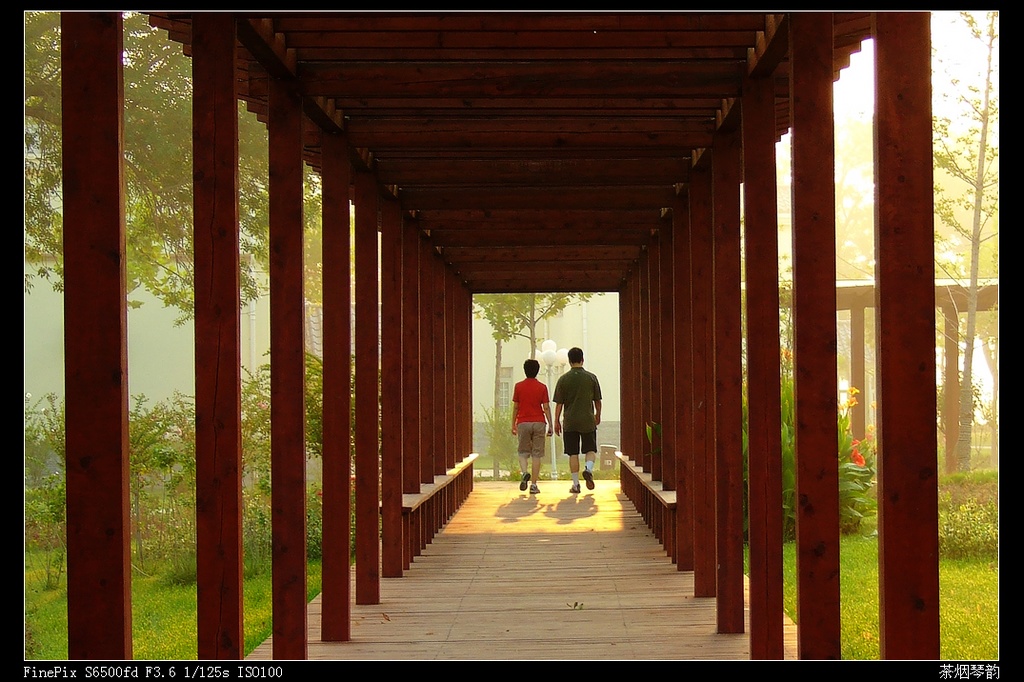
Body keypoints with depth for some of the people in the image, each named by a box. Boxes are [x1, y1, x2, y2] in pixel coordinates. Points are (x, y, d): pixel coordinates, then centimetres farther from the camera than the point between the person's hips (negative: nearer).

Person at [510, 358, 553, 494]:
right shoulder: (542, 387, 0)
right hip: (539, 422, 0)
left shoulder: (518, 386, 0)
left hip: (523, 422, 0)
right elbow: (546, 407, -3)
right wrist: (550, 425, 2)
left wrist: (513, 424, 11)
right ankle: (534, 485, 0)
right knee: (536, 454, 3)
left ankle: (525, 472, -16)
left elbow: (515, 407, 3)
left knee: (523, 452, 12)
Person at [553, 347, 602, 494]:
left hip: (569, 422, 0)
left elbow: (559, 403, -1)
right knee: (591, 450, 10)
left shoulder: (563, 379, -2)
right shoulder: (592, 377, -1)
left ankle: (576, 484, 5)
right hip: (588, 421, 0)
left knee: (573, 454, 5)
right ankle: (589, 468, -19)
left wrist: (557, 421, 8)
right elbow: (597, 400, 7)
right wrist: (598, 415, 24)